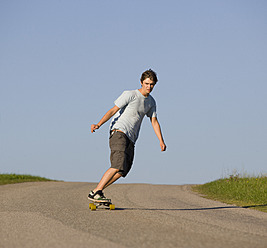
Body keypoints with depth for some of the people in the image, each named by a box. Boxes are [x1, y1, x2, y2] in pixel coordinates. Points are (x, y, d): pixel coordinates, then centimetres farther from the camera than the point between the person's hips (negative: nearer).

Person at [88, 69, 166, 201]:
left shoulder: (151, 102, 19)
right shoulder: (130, 95, -3)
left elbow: (154, 121, 22)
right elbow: (113, 110, -6)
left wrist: (161, 141, 10)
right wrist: (98, 124, -18)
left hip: (131, 139, 7)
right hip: (119, 132, -7)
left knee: (123, 171, -5)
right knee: (119, 165, -23)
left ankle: (98, 191, 4)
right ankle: (95, 192, -21)